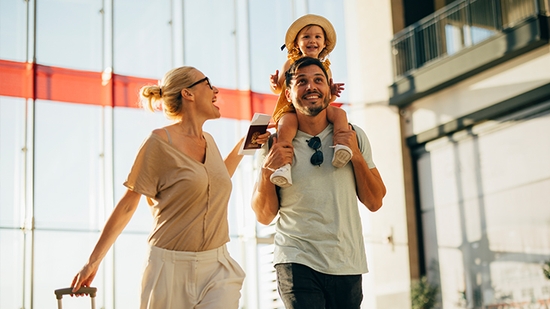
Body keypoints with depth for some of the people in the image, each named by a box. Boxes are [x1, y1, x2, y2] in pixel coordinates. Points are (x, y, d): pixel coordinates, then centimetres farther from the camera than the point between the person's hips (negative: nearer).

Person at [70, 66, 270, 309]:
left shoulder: (209, 141, 10)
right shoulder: (160, 142, -9)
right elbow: (127, 205, -5)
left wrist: (243, 146, 21)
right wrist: (93, 262, -5)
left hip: (217, 268, 5)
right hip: (171, 268, -5)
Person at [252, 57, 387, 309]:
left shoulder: (354, 136, 4)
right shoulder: (275, 144, -2)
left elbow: (374, 202, 3)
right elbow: (264, 217, 0)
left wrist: (356, 155, -10)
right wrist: (267, 170, -16)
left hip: (347, 264, 2)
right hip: (298, 262, -2)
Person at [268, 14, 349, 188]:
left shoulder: (325, 68, 17)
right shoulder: (290, 64, 11)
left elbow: (328, 97, 21)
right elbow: (279, 88, 12)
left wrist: (334, 92, -3)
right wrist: (274, 84, -13)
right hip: (291, 108, -3)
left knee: (339, 113, -25)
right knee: (287, 123, -38)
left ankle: (342, 147, -43)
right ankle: (284, 164, -49)